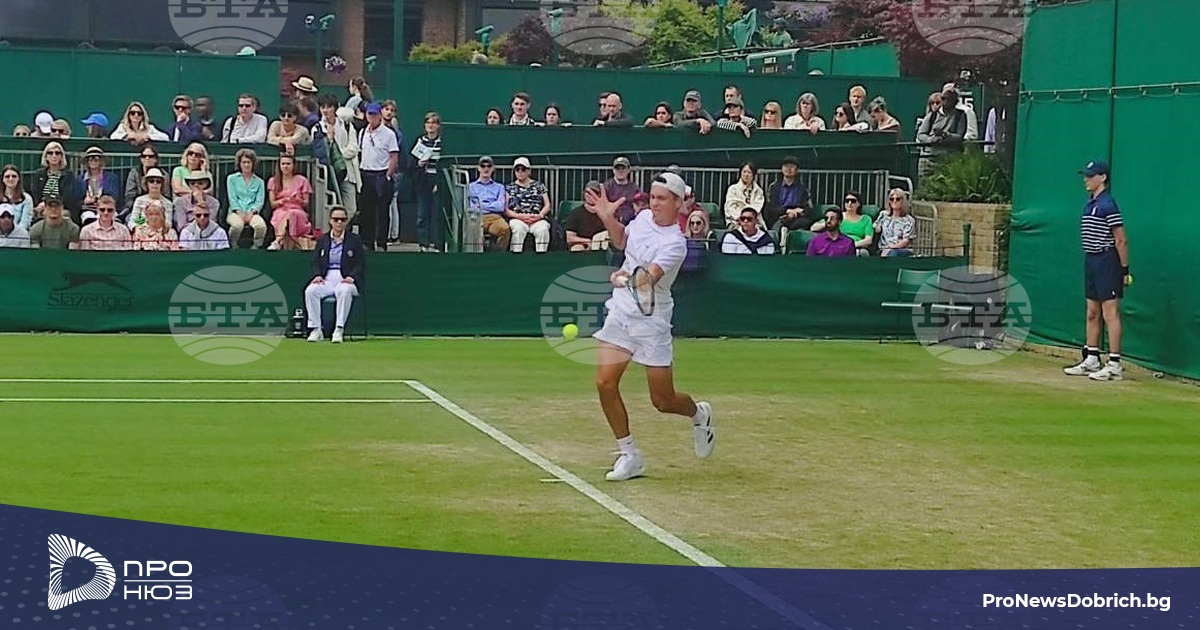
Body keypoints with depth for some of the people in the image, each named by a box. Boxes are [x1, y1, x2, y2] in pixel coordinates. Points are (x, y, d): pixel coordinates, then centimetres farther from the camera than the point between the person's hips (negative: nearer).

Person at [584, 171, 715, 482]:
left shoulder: (675, 244, -19)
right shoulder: (643, 218, 3)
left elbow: (650, 277, -34)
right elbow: (622, 240, 23)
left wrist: (628, 278, -53)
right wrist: (608, 217, 6)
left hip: (651, 322, -6)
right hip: (620, 314, 6)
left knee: (663, 401, 2)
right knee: (605, 382, -10)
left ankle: (699, 414, 39)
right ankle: (630, 456, 4)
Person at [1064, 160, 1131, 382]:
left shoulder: (1108, 205, -14)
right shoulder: (1089, 204, 14)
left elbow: (1121, 240, -15)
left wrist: (1125, 269, -15)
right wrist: (1090, 261, 16)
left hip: (1107, 261, -10)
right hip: (1091, 260, 10)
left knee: (1110, 313, -9)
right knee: (1092, 313, 14)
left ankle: (1115, 365, -8)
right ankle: (1091, 360, 22)